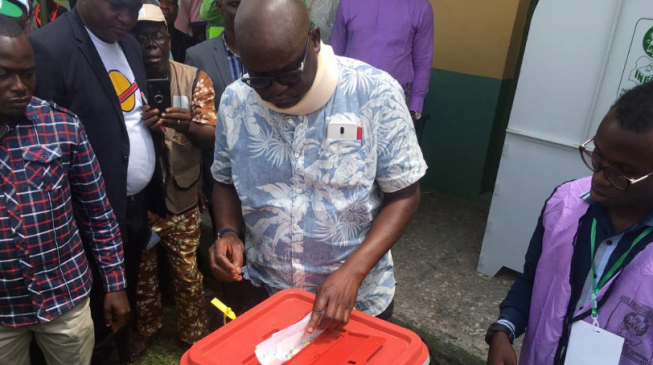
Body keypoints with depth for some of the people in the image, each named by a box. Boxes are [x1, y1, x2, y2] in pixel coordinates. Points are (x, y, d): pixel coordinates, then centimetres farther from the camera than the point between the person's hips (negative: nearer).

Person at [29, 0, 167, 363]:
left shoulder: (129, 44, 8)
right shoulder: (49, 47, -18)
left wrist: (151, 117, -3)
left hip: (138, 203, 7)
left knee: (127, 297, 23)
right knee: (102, 313, 12)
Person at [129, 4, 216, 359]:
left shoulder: (195, 79, -5)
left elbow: (212, 137, -9)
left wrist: (188, 126, -32)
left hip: (181, 200, -1)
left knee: (188, 274, 12)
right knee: (142, 270, 20)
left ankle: (194, 334, 36)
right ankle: (147, 326, 45)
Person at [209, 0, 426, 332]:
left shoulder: (375, 93, -18)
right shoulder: (234, 101, -9)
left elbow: (403, 194, -12)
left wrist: (352, 272, -22)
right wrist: (228, 233, -13)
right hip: (266, 291, 3)